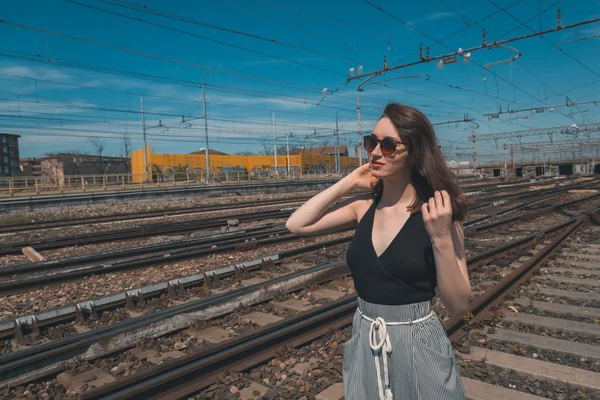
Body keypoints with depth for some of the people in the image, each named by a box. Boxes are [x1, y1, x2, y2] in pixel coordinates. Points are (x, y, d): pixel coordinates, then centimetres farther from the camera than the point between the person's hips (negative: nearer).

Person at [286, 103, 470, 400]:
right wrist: (348, 183, -8)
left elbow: (458, 305, -14)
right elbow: (296, 225, -8)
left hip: (418, 346, -4)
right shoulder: (365, 206, -3)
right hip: (364, 344, 4)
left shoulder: (435, 213, -14)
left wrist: (441, 239, -28)